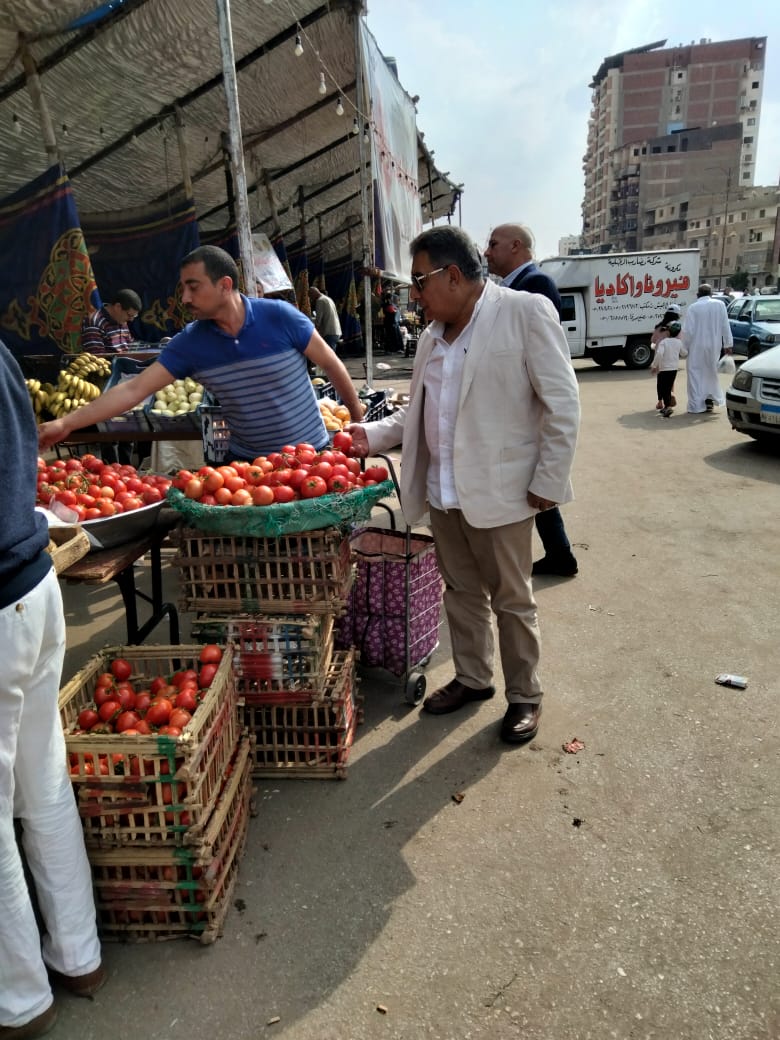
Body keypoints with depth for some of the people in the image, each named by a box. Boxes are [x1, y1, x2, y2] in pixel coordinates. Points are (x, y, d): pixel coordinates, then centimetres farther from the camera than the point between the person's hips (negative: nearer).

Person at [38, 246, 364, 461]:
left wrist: (359, 419, 2)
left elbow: (331, 365, -5)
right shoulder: (190, 342, -6)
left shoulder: (279, 316, -15)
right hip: (247, 462, 3)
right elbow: (133, 389, -8)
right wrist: (66, 423, -14)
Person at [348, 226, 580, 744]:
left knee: (511, 599, 8)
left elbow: (562, 404, -11)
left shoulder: (526, 312, -10)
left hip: (499, 491, -6)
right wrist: (372, 434, 3)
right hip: (442, 492, 6)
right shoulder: (433, 337, 11)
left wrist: (549, 483, -13)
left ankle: (525, 695, 27)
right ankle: (472, 678, 37)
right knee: (461, 591, 18)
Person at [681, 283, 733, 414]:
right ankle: (710, 398, 14)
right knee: (711, 372, 20)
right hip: (714, 345, 3)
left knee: (696, 374, 3)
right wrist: (728, 344, 5)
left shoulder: (693, 307, -8)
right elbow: (725, 326, 0)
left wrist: (685, 346, -1)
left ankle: (696, 405, 0)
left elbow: (687, 330, -11)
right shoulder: (719, 305, 0)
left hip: (697, 346, -3)